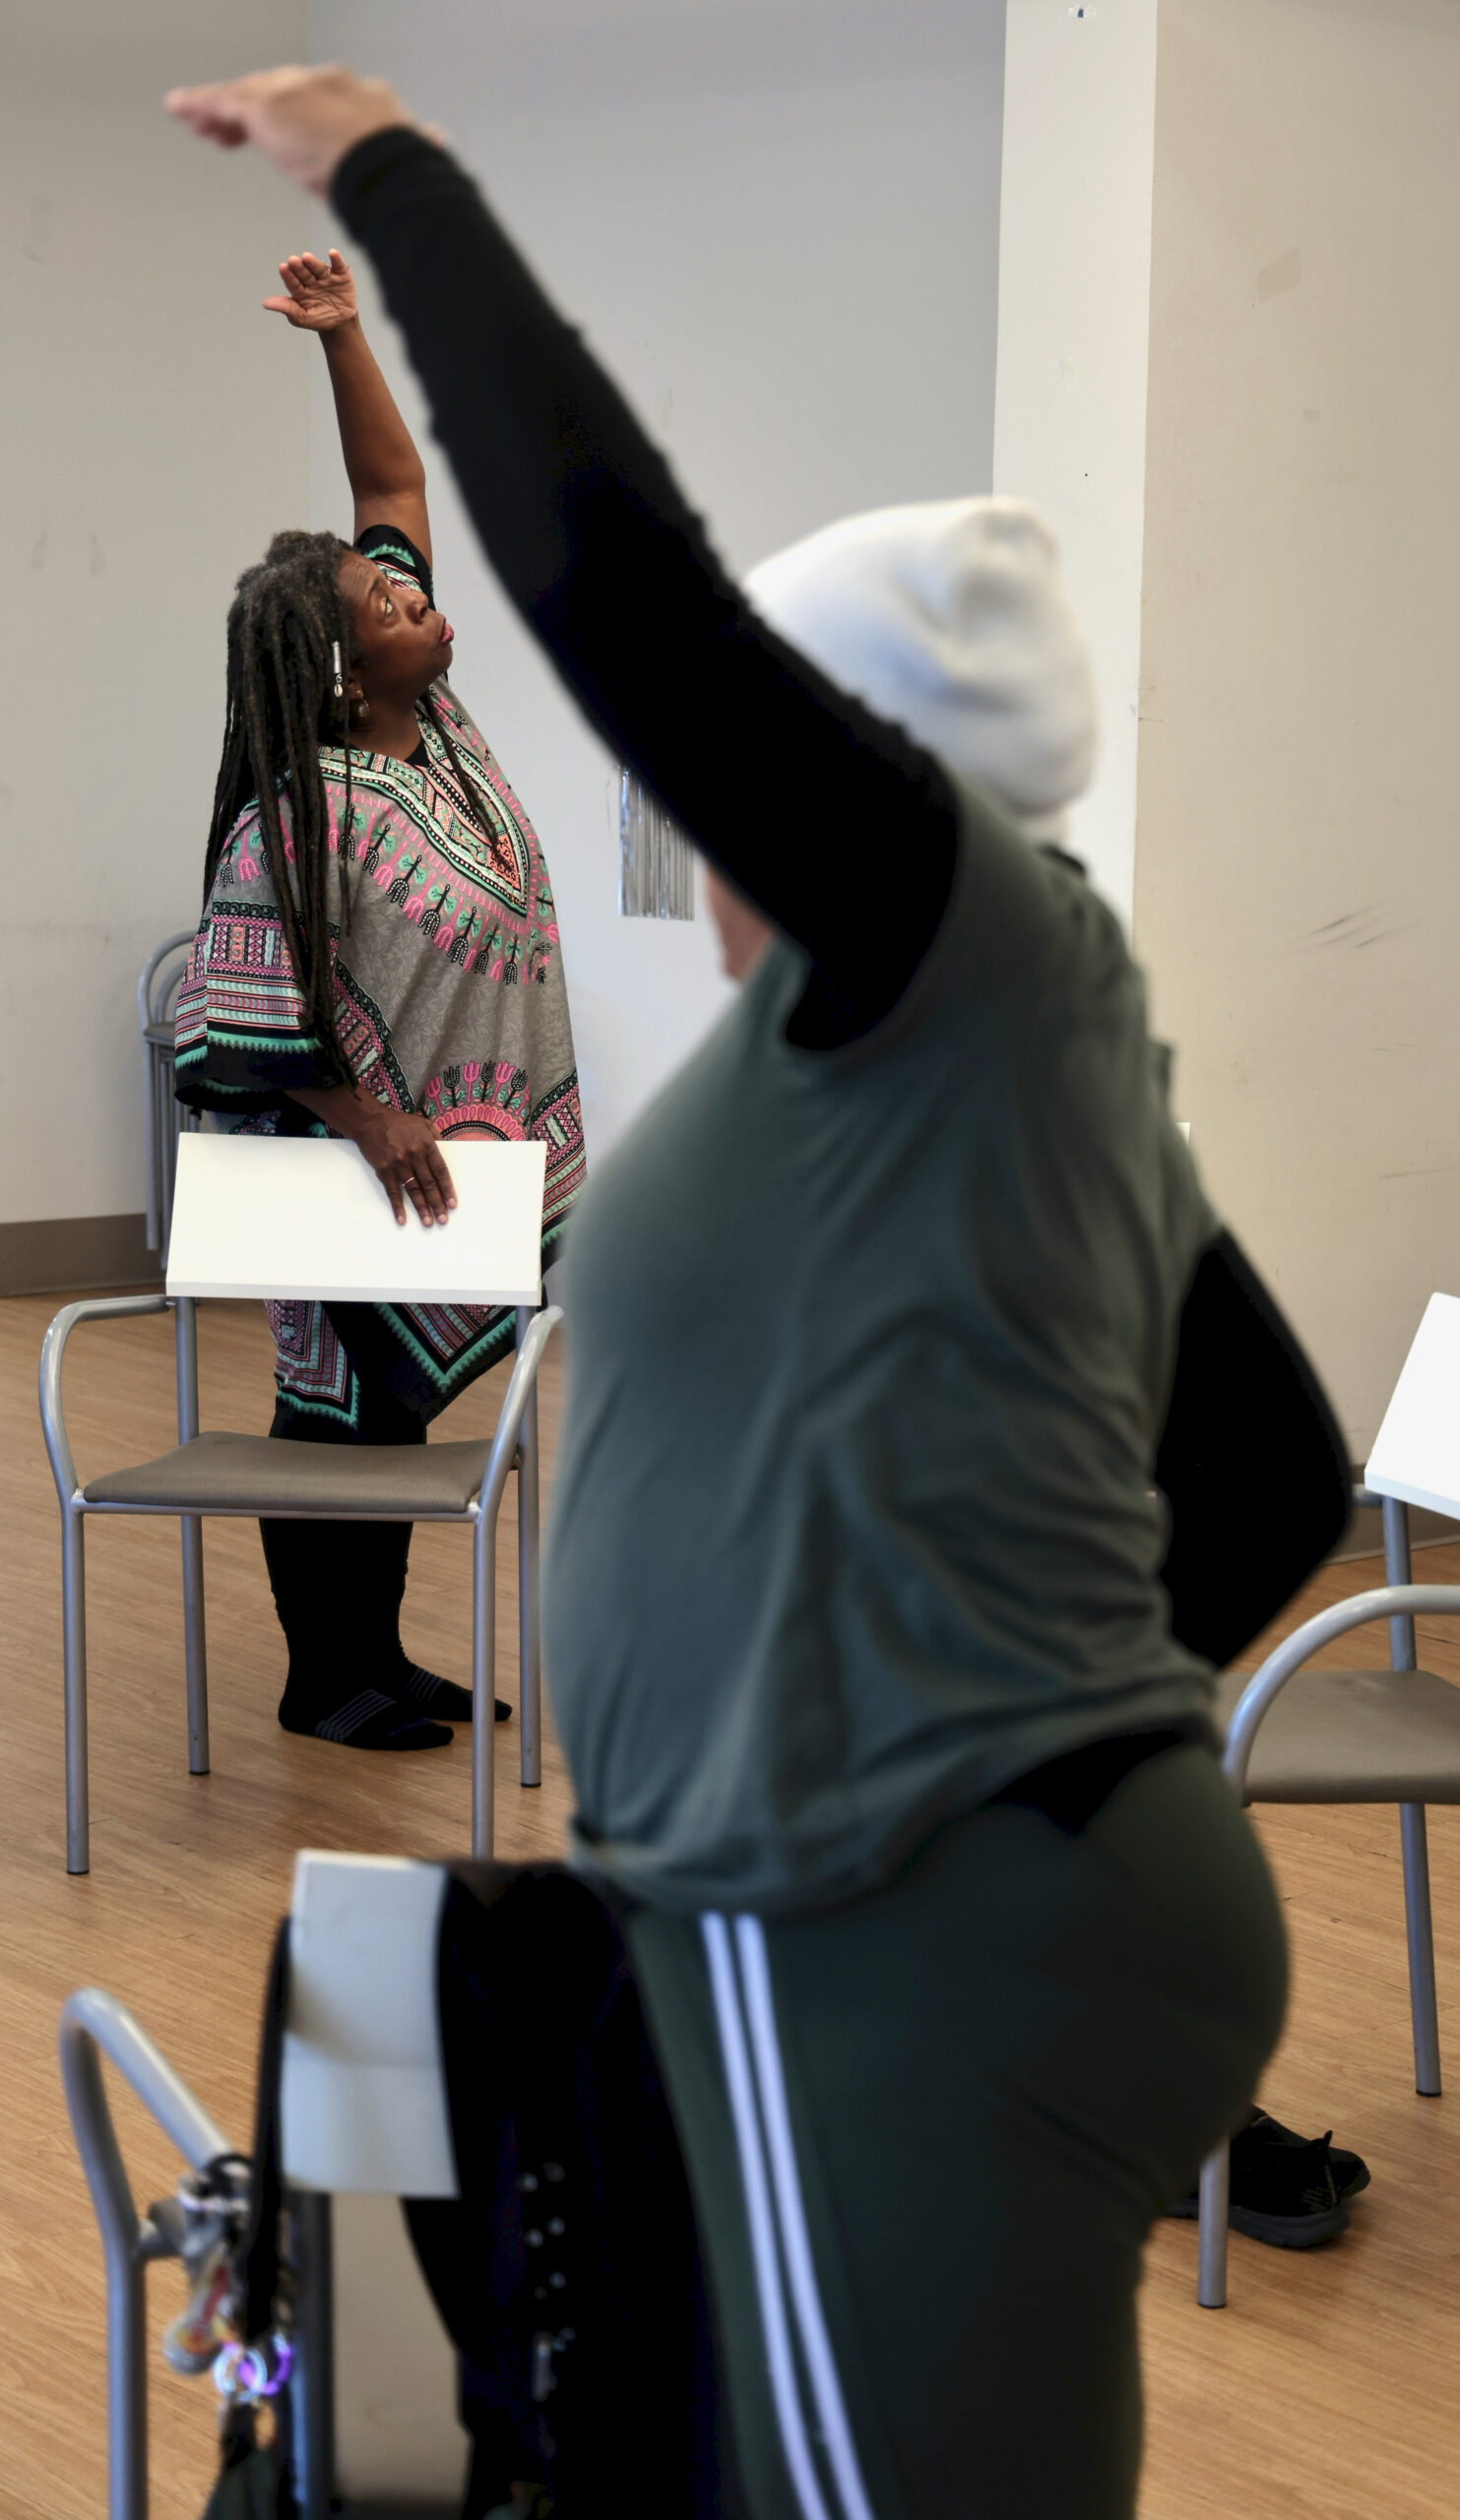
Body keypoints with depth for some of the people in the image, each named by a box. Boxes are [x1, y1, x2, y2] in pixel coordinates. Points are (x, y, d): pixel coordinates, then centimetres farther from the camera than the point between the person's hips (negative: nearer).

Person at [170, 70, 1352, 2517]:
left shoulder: (984, 943, -10)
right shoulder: (1015, 1043, 15)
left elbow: (612, 566, -24)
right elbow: (1286, 1467, 22)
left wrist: (392, 174, -12)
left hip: (921, 1959, -10)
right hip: (1040, 1896, 10)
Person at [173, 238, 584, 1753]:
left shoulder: (433, 719, 1)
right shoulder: (302, 821, -22)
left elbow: (394, 483, 6)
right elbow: (242, 1019, -21)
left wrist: (343, 338, -1)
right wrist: (369, 1113, -25)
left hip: (469, 1158, 8)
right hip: (372, 1176, -8)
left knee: (399, 1408, 16)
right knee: (344, 1411, 5)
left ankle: (376, 1661, 28)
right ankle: (326, 1682, 18)